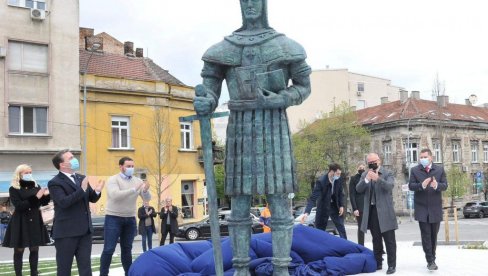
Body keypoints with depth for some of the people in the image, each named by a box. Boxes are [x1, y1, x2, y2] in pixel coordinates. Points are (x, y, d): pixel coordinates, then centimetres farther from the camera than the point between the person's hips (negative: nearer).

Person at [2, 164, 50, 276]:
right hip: (20, 223, -4)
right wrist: (35, 197, -23)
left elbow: (43, 203, 9)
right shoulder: (14, 189, -4)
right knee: (19, 250, 1)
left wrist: (47, 195, -13)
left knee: (35, 249, 8)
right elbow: (19, 205, -15)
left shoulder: (36, 186, 9)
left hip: (35, 222, 4)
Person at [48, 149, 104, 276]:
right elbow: (64, 202, -25)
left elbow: (92, 199, 14)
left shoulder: (81, 178, 11)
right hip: (66, 232, -6)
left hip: (84, 230, 6)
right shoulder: (55, 183, -10)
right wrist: (82, 189, -29)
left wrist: (97, 191, -7)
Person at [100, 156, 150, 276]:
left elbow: (147, 199, -2)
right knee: (109, 249, -4)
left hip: (130, 219, 4)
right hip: (113, 218, -4)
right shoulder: (113, 180, -8)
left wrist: (146, 190, -25)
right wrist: (134, 189, -33)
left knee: (127, 249, 12)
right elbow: (115, 195, -26)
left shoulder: (137, 180, 4)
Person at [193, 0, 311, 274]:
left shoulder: (285, 45, 4)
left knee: (279, 200, -4)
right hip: (240, 129, 2)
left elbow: (304, 87, 9)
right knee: (239, 202, 2)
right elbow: (210, 91, 3)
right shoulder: (224, 48, 8)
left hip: (273, 128, -1)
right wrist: (203, 103, -23)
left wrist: (279, 100, -12)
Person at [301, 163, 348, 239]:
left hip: (335, 205, 4)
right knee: (319, 229, 2)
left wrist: (341, 205, -5)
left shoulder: (339, 180, -14)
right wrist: (306, 212, -42)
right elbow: (313, 197, -33)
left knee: (341, 227, 7)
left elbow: (340, 193, 3)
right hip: (323, 207, -4)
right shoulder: (321, 181, -29)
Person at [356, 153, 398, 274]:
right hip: (371, 210, 4)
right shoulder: (364, 174, 10)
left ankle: (392, 265, 2)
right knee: (376, 240, 13)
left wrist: (378, 179, -33)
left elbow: (390, 186, -18)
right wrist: (366, 179, -19)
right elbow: (358, 189, -2)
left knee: (389, 240, -1)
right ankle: (378, 263, 21)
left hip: (384, 211, -4)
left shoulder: (387, 173, -1)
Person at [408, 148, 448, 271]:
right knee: (425, 235, -7)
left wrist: (437, 185, -24)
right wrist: (422, 185, -26)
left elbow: (445, 185, -2)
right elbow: (411, 186, -6)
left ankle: (432, 259, 23)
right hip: (422, 208, -2)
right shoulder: (414, 170, 2)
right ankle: (431, 261, -6)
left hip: (435, 207, 2)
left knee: (433, 235, 11)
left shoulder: (440, 169, 5)